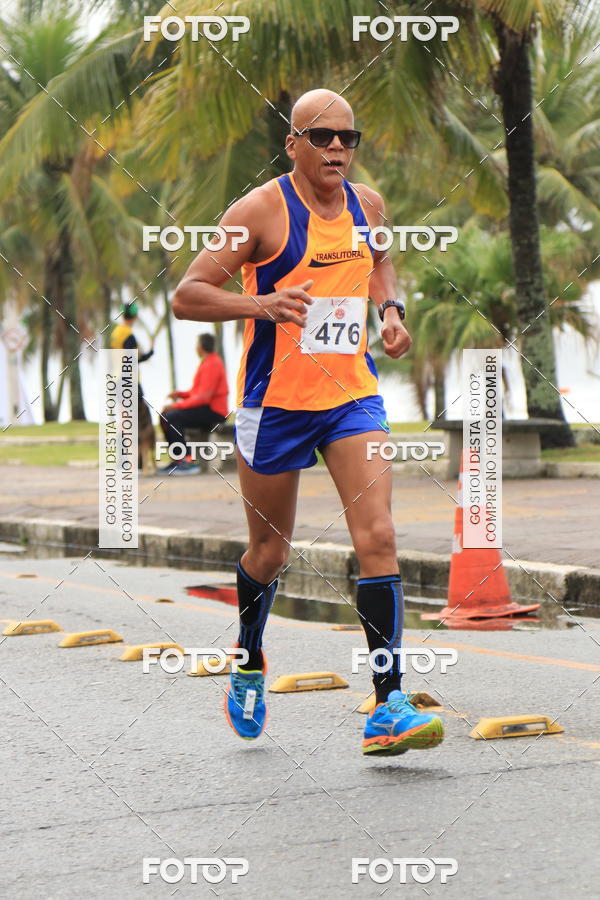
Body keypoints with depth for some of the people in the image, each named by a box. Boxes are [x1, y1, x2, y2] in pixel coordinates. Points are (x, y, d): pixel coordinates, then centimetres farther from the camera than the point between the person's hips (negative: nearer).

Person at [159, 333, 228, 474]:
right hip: (206, 408, 11)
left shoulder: (212, 364, -14)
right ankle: (178, 460, 5)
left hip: (213, 412, -11)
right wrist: (180, 394, 5)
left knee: (172, 418, -24)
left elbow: (203, 397, -21)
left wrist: (177, 405, -19)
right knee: (165, 416, 7)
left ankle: (187, 461, -23)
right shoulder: (207, 362, 19)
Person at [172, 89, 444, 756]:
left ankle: (388, 707, -13)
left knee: (377, 537, -12)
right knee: (269, 552, 10)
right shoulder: (262, 210, -12)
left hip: (352, 395, 4)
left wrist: (390, 309, 7)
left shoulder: (366, 205, 4)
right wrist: (262, 305, -31)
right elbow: (186, 296, -15)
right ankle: (249, 664, 39)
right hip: (275, 401, -3)